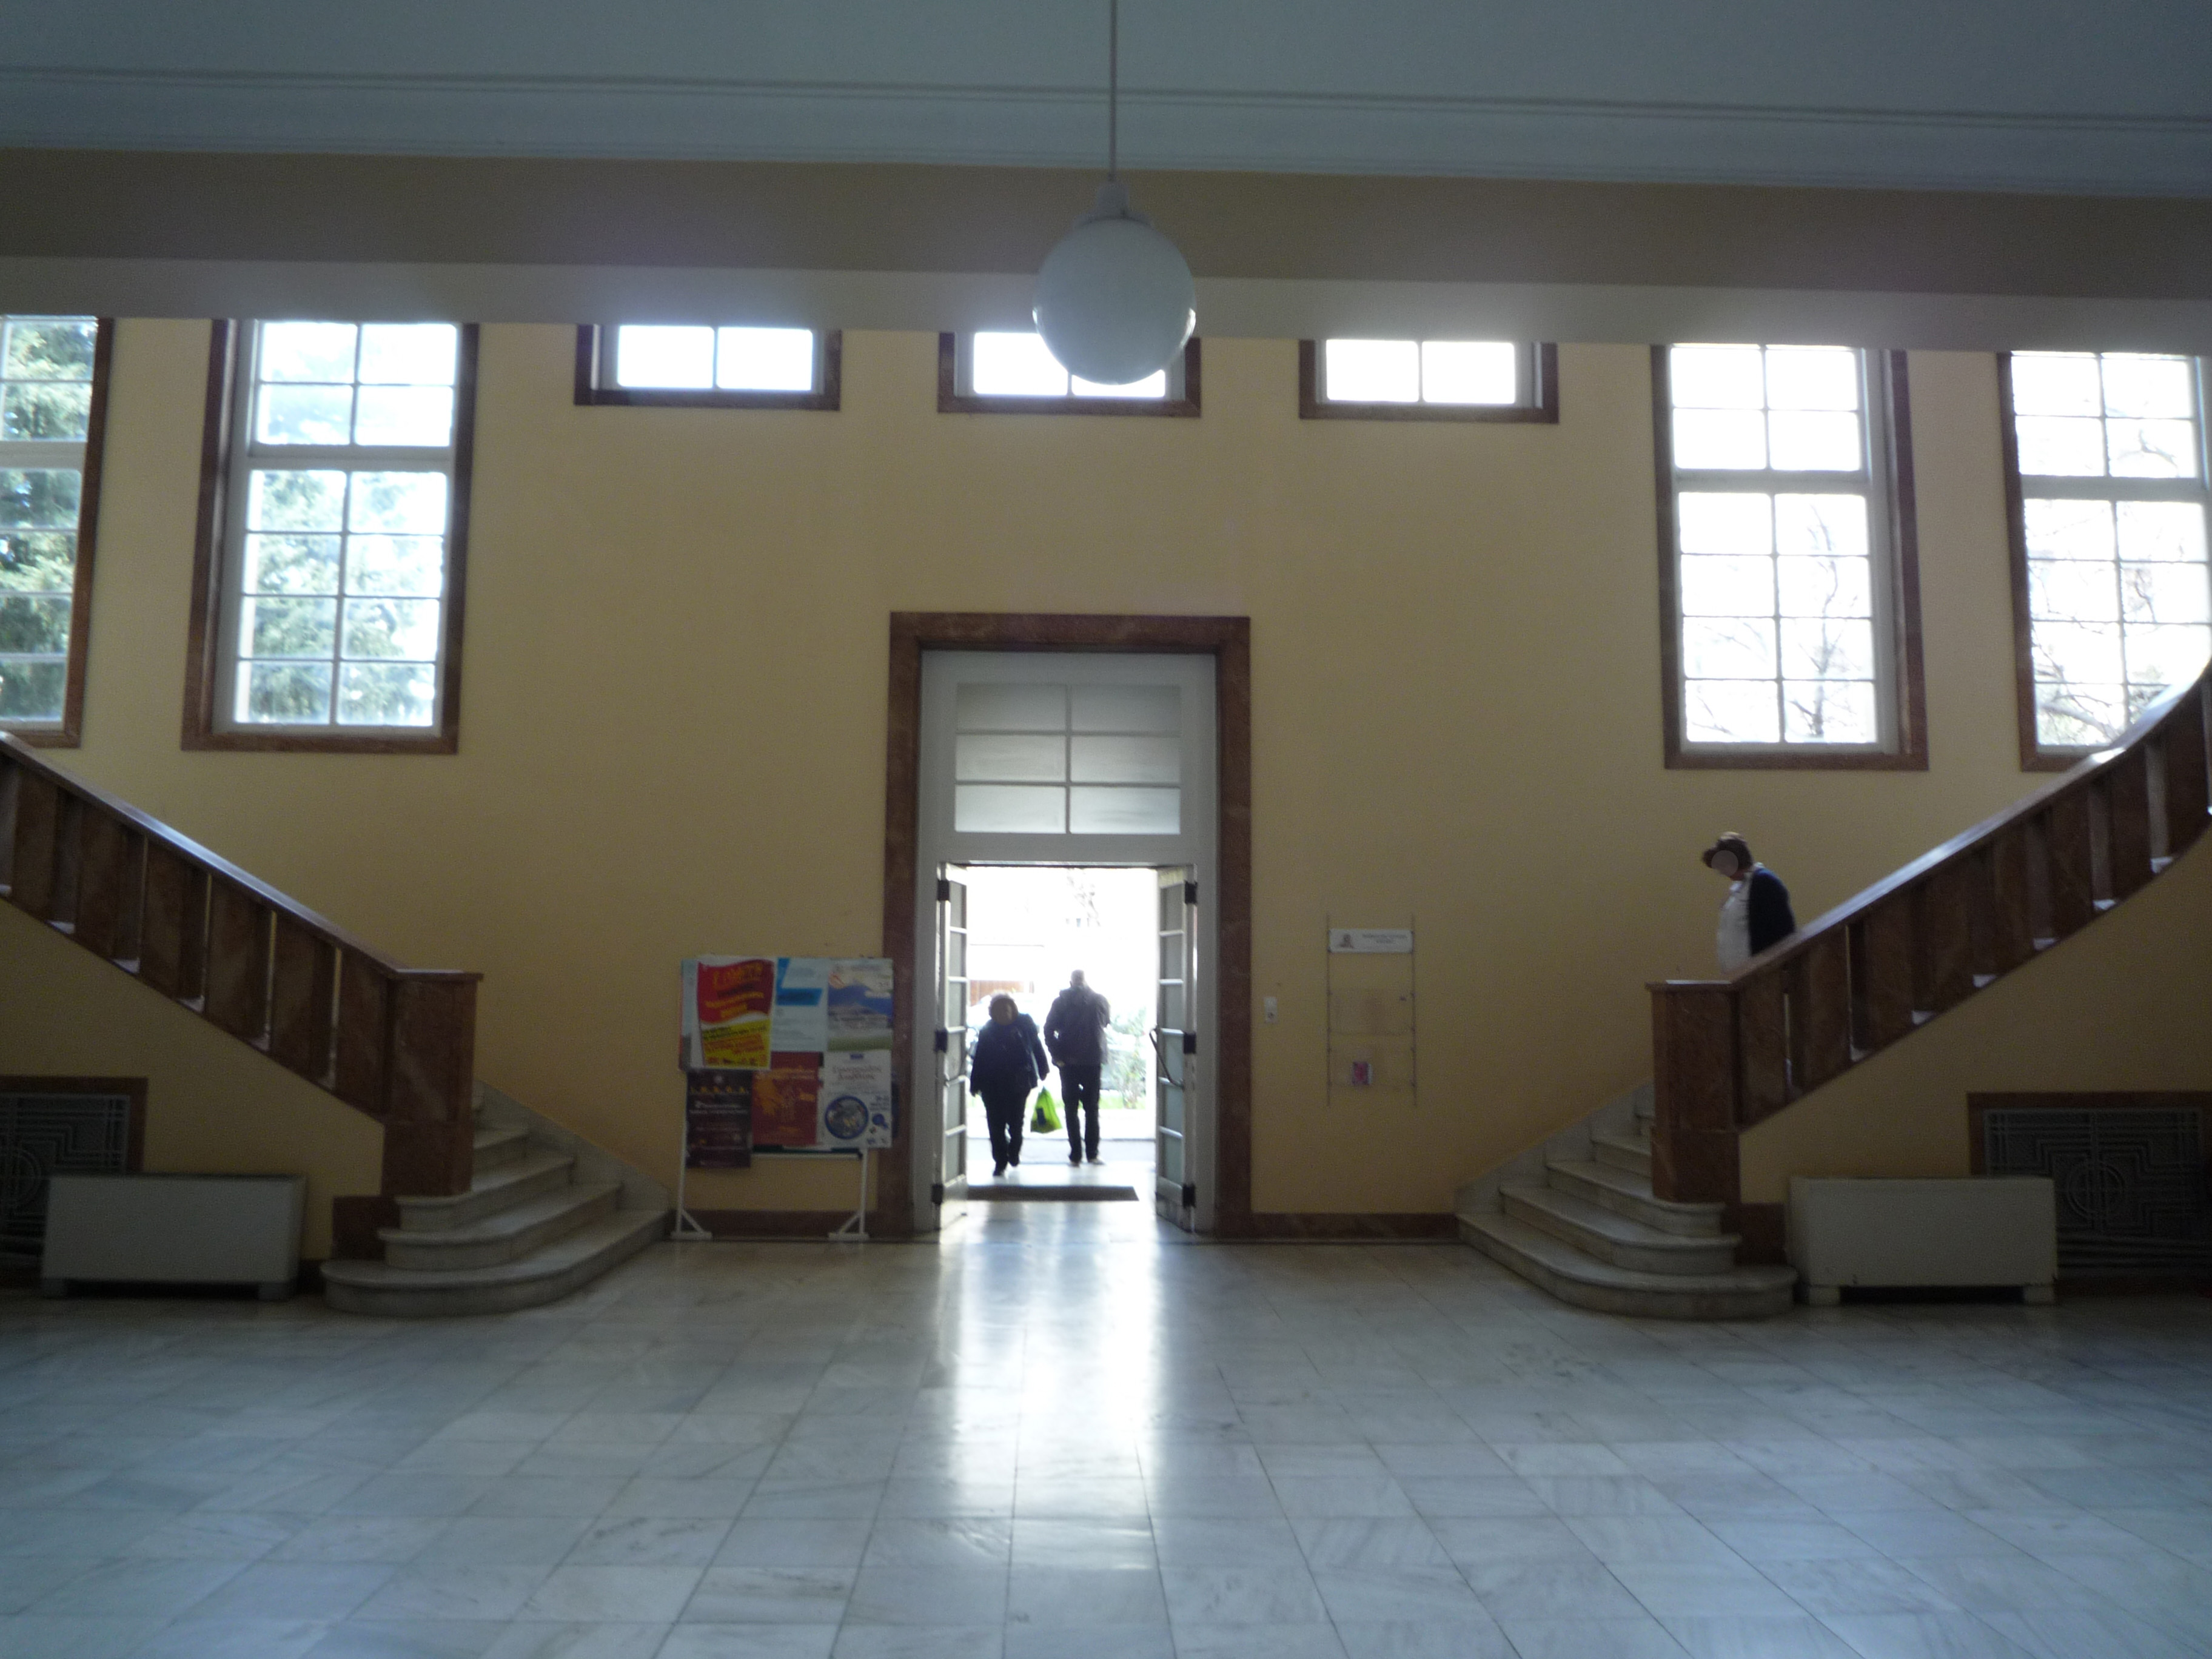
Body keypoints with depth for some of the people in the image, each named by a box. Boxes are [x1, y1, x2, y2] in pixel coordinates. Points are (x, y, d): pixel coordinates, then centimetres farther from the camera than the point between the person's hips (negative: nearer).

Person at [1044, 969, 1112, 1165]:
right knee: (1092, 1108, 10)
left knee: (1071, 1108, 6)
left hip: (1068, 1062, -1)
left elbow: (1048, 1029, -8)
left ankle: (1076, 1154, 2)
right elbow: (1108, 1022, 15)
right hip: (1093, 1061, 1)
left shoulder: (1061, 1002, -3)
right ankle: (1092, 1153, 9)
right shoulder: (1099, 1000, 0)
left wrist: (1057, 1055, -5)